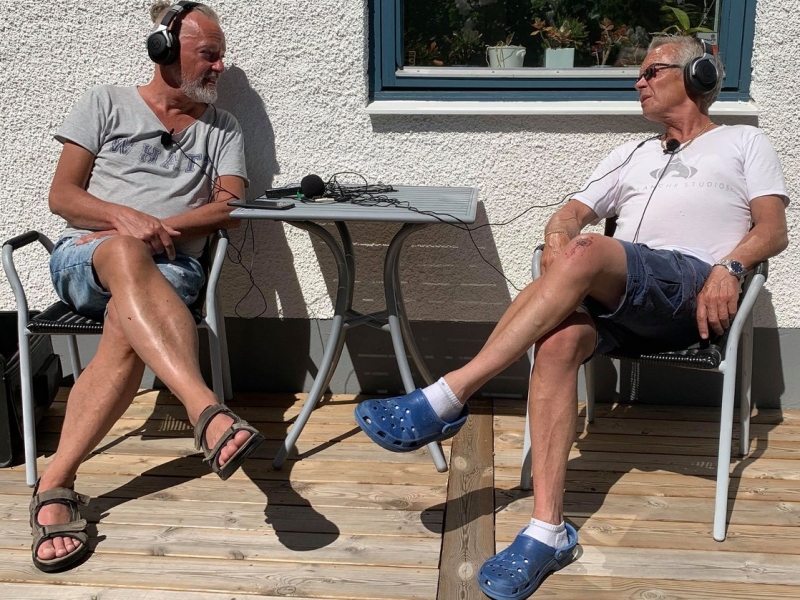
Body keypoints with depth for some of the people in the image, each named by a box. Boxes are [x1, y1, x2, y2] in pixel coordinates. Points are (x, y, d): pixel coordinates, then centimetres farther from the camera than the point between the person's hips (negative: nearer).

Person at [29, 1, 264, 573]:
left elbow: (229, 208, 6)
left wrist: (158, 228, -9)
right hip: (84, 254, -1)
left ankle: (56, 484, -37)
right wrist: (125, 218, -13)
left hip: (169, 267, 1)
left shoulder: (222, 127, 19)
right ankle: (208, 411, -59)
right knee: (125, 256, -41)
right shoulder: (106, 103, 14)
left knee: (127, 329, -37)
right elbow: (62, 195, 7)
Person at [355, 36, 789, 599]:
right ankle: (549, 530, -32)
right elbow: (571, 214, 23)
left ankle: (445, 400, -35)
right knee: (559, 340, -31)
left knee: (585, 252, -35)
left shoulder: (744, 142, 23)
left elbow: (773, 229, 9)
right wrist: (557, 239, -2)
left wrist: (729, 266, -13)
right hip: (612, 294, 4)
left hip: (691, 288, -4)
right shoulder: (633, 154, 35)